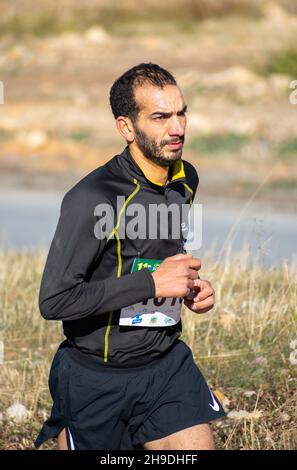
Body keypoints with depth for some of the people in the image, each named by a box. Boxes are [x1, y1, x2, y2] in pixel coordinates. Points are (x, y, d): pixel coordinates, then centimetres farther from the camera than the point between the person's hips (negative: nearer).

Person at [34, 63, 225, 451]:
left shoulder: (186, 179, 3)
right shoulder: (91, 199, -22)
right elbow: (53, 301, -27)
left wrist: (190, 287, 2)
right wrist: (153, 283, -25)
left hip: (168, 364, 5)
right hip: (97, 378, -5)